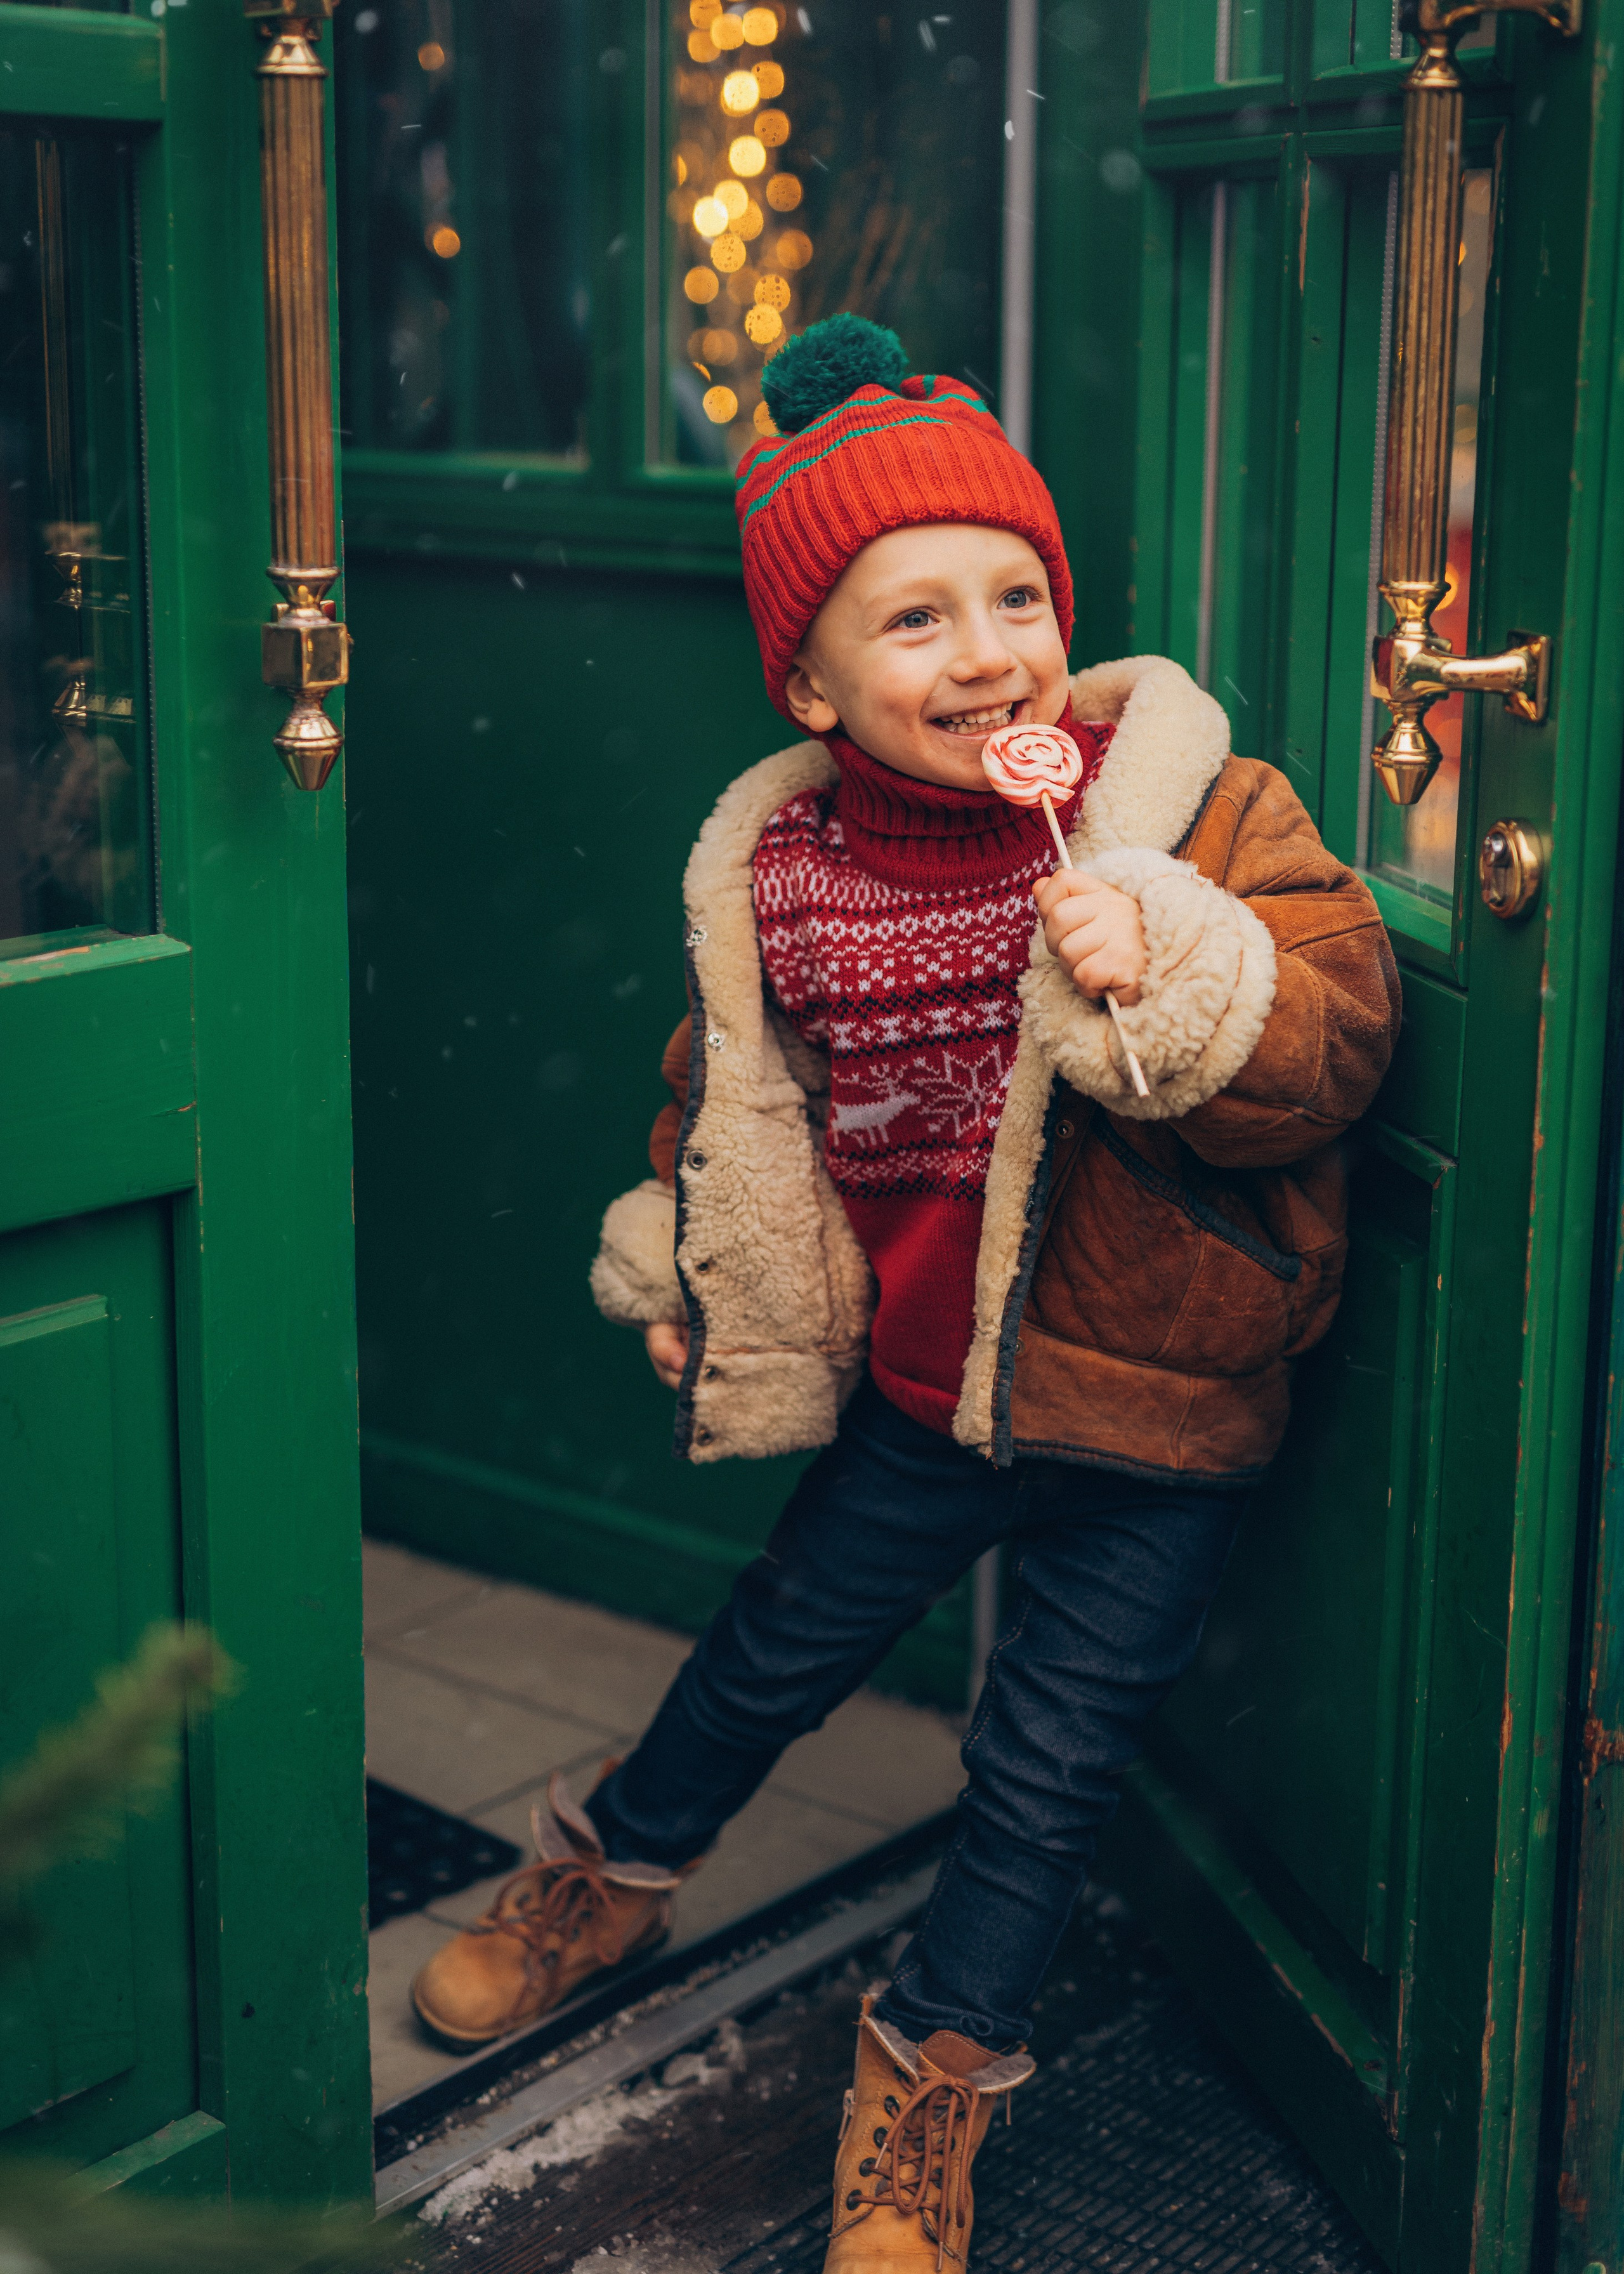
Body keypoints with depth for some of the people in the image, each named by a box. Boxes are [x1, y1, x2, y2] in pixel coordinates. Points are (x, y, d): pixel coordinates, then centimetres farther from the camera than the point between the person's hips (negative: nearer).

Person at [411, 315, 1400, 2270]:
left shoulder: (1196, 808, -17)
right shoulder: (779, 867, -7)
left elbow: (1338, 1035, -24)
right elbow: (733, 1080, 11)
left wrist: (1175, 976, -40)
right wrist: (682, 1265, 12)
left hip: (1153, 1411, -3)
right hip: (918, 1386, 3)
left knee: (1050, 1759, 8)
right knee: (778, 1647, 22)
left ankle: (931, 2070, 30)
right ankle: (611, 1872, 50)